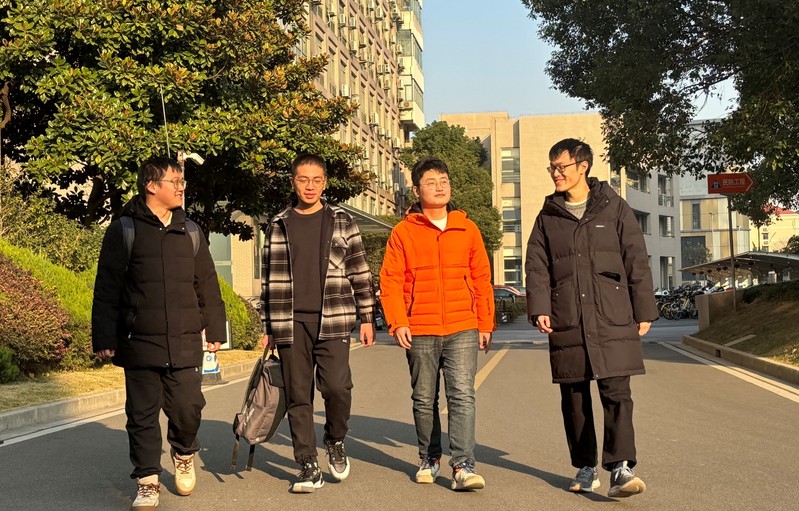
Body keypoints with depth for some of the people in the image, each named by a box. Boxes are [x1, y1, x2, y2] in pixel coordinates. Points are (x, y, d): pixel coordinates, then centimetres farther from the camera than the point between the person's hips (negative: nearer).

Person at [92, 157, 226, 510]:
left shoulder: (190, 232, 11)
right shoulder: (124, 230, -1)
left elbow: (207, 286, 14)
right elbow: (106, 289, -2)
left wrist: (215, 331, 12)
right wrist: (104, 339, -6)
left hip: (185, 344, 3)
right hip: (140, 344, -2)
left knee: (188, 407, 1)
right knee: (143, 415, 4)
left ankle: (184, 456, 32)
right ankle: (147, 483, 16)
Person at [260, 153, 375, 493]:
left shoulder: (342, 222, 7)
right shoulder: (278, 226, 10)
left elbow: (360, 273, 8)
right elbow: (269, 279, 12)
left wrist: (367, 318, 3)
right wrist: (268, 328, 10)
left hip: (332, 321, -1)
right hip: (290, 324, 2)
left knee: (337, 386, -14)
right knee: (298, 397, 3)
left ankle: (335, 441, 15)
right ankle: (309, 467, 12)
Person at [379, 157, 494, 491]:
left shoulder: (467, 229, 8)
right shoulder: (404, 232, 3)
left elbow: (482, 279, 10)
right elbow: (390, 281, 0)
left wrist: (485, 324, 8)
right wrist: (398, 323, -9)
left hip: (463, 329, 0)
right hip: (420, 331, 0)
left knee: (462, 395, -9)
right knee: (424, 400, 12)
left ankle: (463, 466, -10)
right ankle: (428, 458, 28)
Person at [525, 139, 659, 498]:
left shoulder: (614, 208, 5)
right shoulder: (548, 216, 11)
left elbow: (637, 262, 4)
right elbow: (537, 266, 6)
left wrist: (644, 311, 2)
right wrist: (539, 308, -7)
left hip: (612, 320, -2)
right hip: (566, 323, 3)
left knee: (616, 393, -9)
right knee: (574, 398, 8)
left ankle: (620, 468, -10)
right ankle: (586, 467, 19)